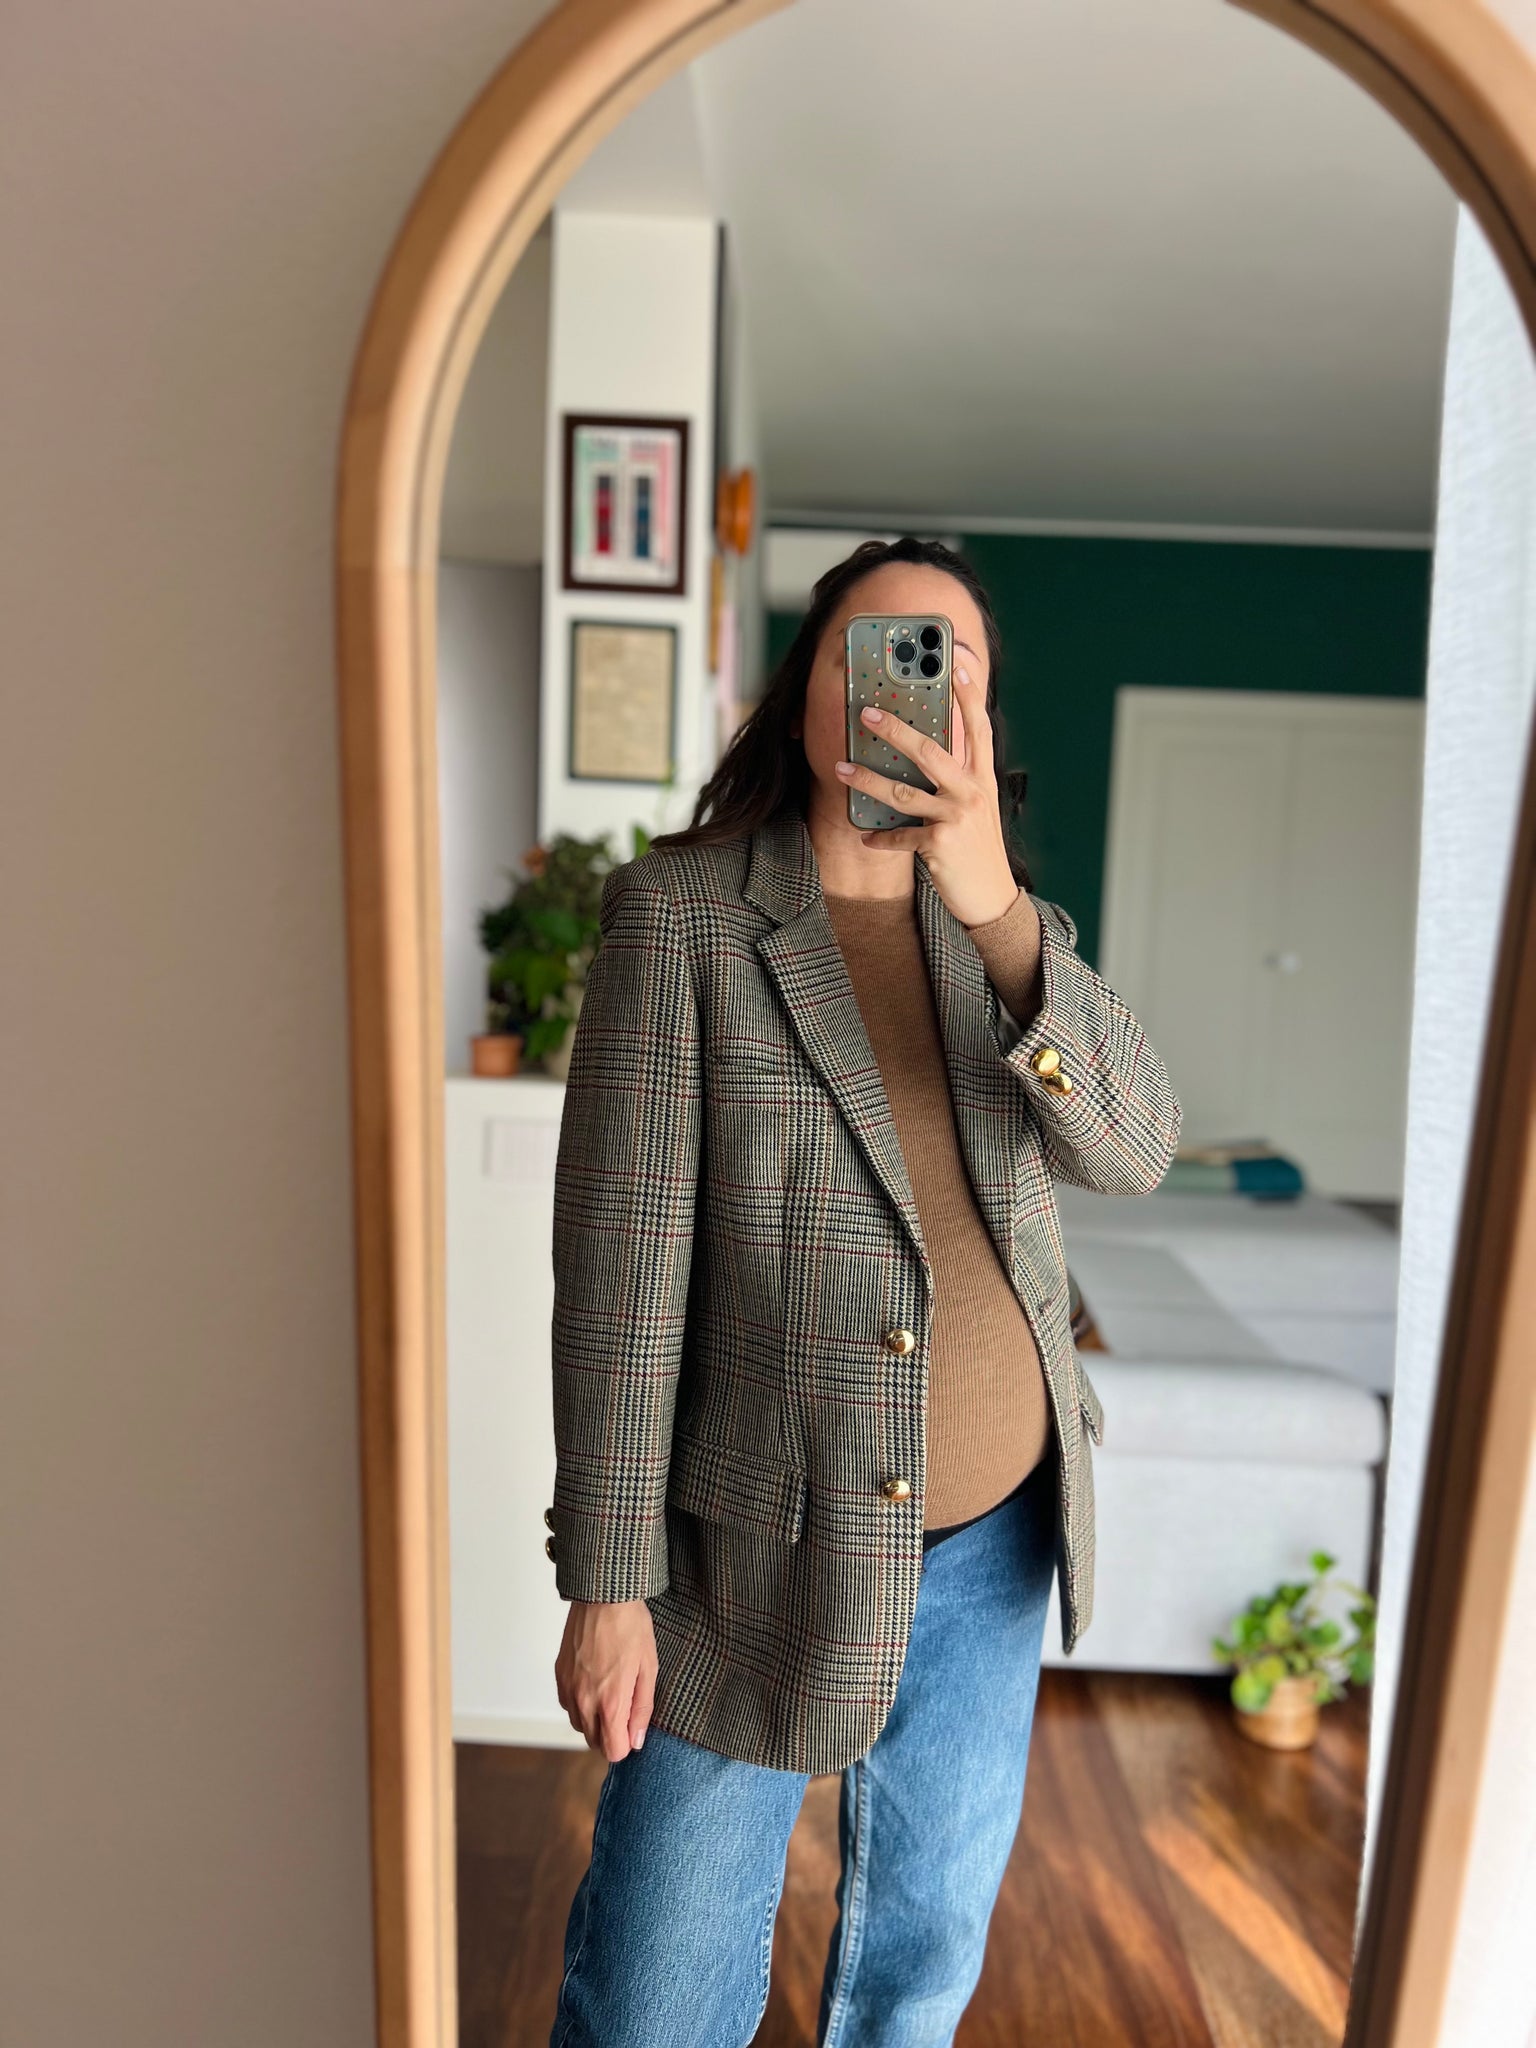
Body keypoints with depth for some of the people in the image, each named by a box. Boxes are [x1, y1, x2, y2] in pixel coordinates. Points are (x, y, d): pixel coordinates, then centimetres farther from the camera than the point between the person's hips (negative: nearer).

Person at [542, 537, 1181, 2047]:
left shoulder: (1012, 930, 3)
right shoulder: (679, 912, -11)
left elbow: (1133, 1149, -14)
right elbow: (621, 1260, -13)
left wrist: (995, 904, -28)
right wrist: (607, 1581, -12)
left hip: (994, 1532, 5)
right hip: (762, 1551, -4)